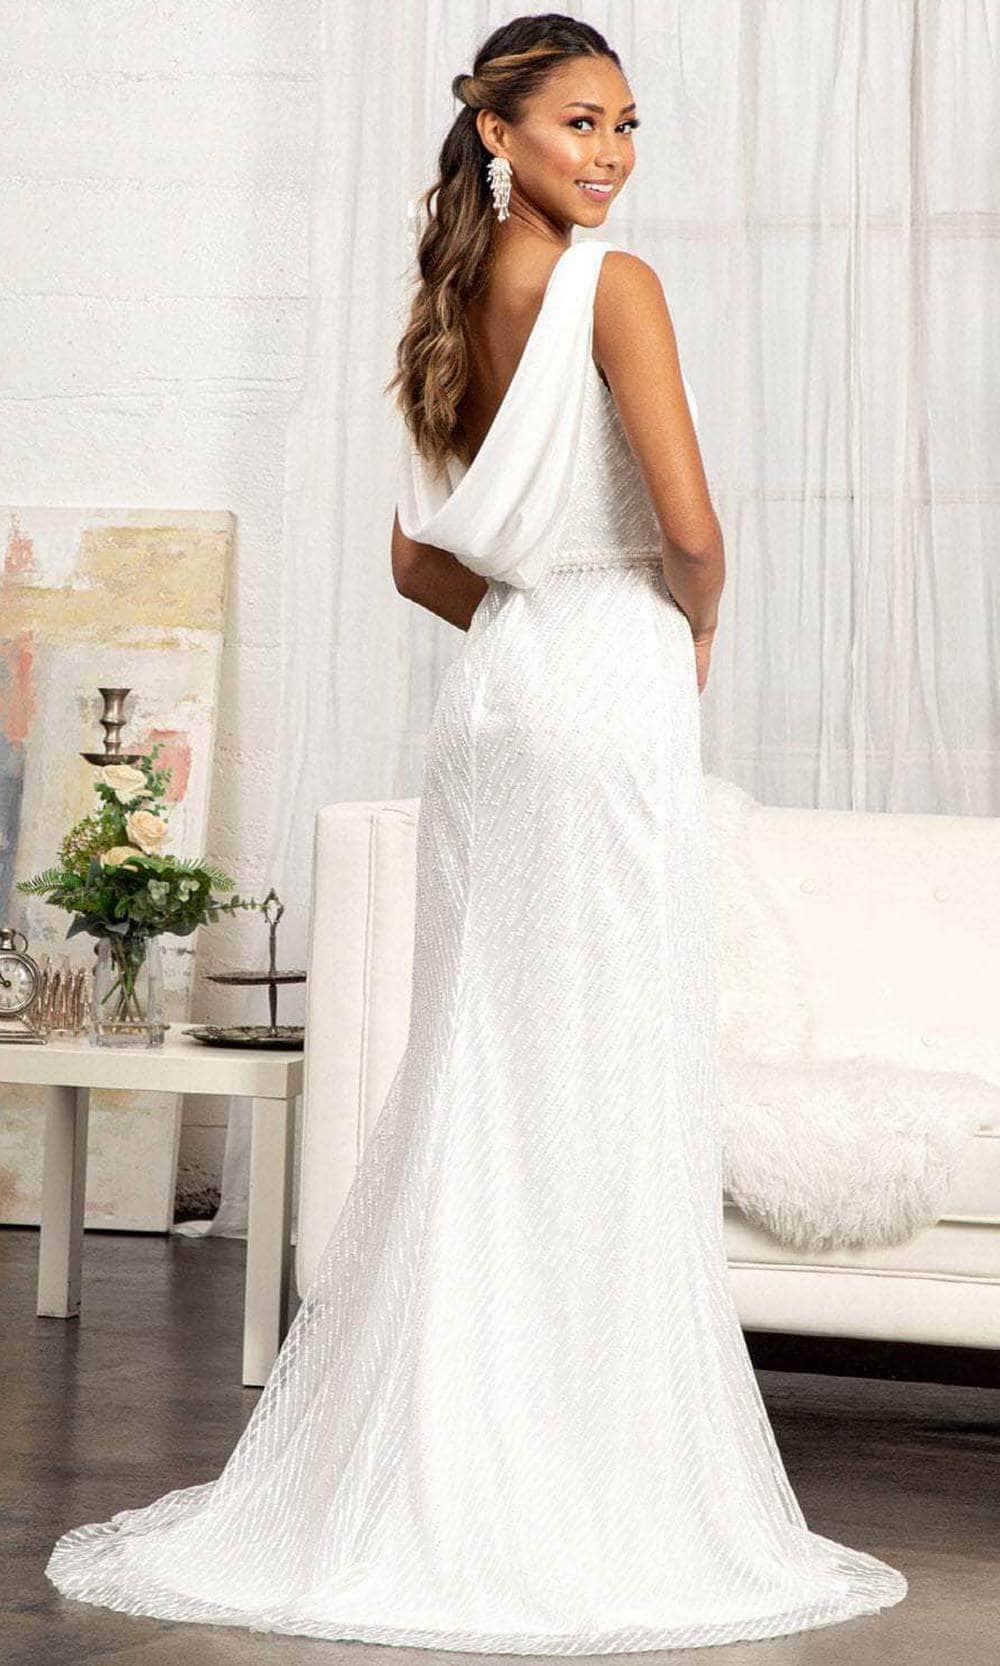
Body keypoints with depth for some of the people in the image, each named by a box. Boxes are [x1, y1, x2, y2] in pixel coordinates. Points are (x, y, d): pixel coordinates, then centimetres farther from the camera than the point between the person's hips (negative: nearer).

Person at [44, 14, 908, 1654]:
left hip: (492, 694, 7)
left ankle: (432, 1477, 14)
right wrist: (695, 633, 1)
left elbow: (420, 558, 17)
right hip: (610, 693, -7)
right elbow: (690, 525, -17)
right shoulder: (613, 287, -10)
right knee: (610, 1090, -3)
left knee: (478, 1085, 10)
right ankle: (594, 1493, 1)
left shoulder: (455, 309, 12)